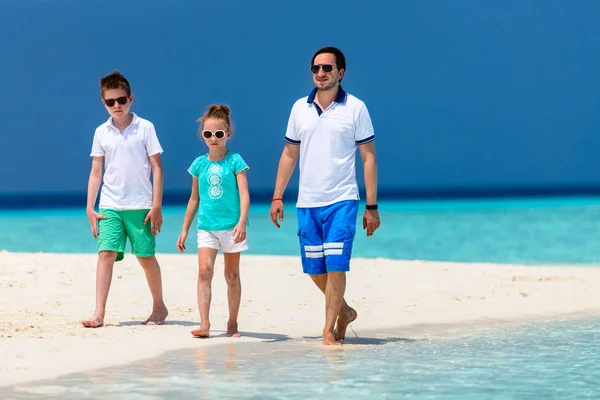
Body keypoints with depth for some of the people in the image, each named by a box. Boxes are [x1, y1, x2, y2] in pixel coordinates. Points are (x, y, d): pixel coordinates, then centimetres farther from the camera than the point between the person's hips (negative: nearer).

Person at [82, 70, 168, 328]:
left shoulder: (144, 128, -1)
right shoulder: (102, 132, 7)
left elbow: (157, 168, -1)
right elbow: (96, 172, 10)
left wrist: (156, 205, -6)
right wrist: (90, 208, 4)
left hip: (140, 205, -2)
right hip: (109, 205, 2)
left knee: (146, 256, 5)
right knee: (106, 253, -10)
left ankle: (159, 307, 23)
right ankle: (99, 313, -14)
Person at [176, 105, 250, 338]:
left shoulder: (235, 161, -3)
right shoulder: (199, 164, 8)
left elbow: (244, 194, -10)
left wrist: (242, 222, -23)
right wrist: (185, 229, 17)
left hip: (231, 225, -2)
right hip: (206, 226, 2)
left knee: (232, 275, 8)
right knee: (204, 270, -14)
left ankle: (232, 324, 19)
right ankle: (204, 324, -17)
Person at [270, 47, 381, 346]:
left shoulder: (355, 108, -1)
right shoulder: (300, 108, 9)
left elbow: (368, 157, -1)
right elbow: (289, 154, 15)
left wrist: (372, 206, -5)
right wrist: (277, 197, 9)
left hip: (341, 201, -4)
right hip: (306, 203, 4)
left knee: (335, 265, -11)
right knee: (314, 269, 9)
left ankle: (329, 330, -3)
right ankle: (344, 311, 31)